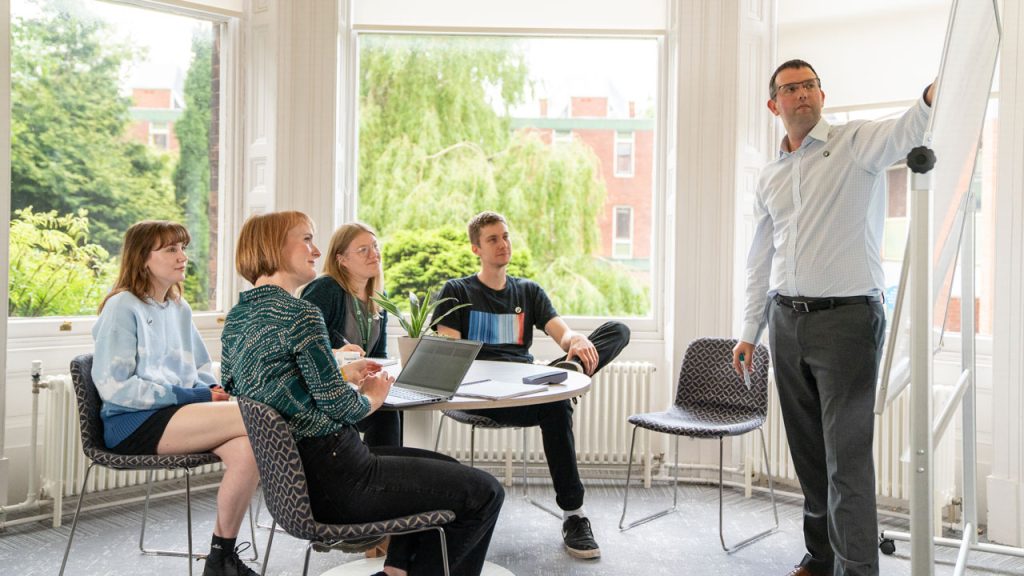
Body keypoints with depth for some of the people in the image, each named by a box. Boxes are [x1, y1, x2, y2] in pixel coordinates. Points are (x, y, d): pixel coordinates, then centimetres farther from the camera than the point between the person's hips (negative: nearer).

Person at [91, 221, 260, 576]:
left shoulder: (180, 308, 17)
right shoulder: (123, 307, -4)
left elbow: (202, 372, 24)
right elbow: (114, 386, -12)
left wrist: (213, 393, 0)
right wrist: (193, 397, -16)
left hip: (179, 413, 6)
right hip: (131, 425, -6)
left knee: (247, 448, -27)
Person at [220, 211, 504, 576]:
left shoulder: (235, 318, 10)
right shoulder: (299, 313, -18)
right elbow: (337, 405, -20)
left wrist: (344, 373, 17)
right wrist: (371, 397, 2)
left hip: (294, 476, 10)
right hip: (334, 478, -10)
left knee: (444, 468, 24)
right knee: (485, 493, -1)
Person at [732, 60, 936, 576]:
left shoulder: (855, 143, -1)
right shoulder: (770, 177, 14)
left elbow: (906, 131, -25)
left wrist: (937, 92, -47)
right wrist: (749, 332, 14)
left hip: (847, 318, -6)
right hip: (786, 321, 6)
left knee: (847, 455, -5)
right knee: (807, 452, 13)